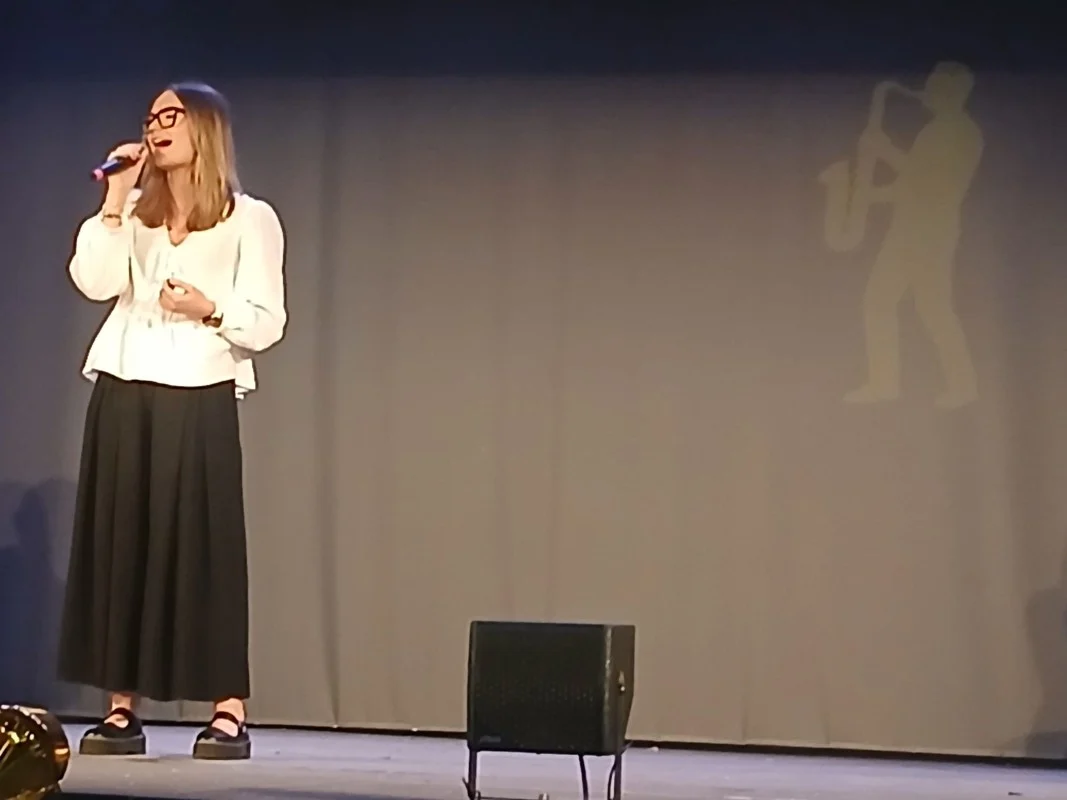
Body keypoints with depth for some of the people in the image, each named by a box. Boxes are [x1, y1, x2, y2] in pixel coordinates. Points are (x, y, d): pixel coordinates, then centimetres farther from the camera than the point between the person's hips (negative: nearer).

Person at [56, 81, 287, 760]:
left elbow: (267, 324, -2)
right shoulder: (135, 213, 17)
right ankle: (123, 712, 4)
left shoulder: (249, 219, 4)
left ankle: (230, 714, -4)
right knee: (119, 543, 1)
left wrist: (210, 309, -19)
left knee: (203, 546, -7)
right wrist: (116, 199, -2)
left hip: (198, 401, -4)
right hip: (123, 396, 4)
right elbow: (93, 282, -1)